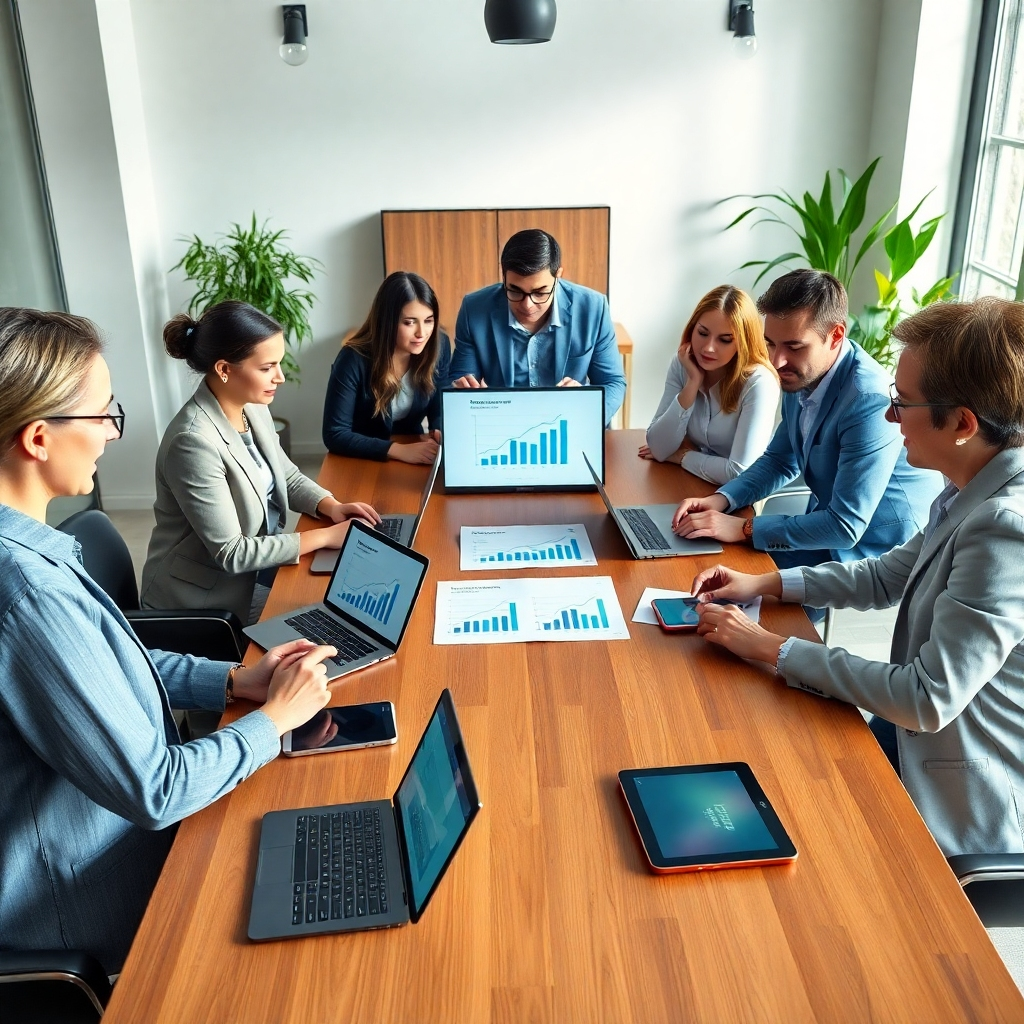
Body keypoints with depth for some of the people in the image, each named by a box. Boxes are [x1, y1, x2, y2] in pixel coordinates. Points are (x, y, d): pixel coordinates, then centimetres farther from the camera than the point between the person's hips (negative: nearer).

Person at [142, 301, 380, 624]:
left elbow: (288, 476, 12)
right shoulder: (195, 442, -29)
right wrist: (325, 536, -23)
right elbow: (230, 553, -26)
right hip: (205, 598, -8)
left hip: (255, 562, 8)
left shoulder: (253, 408, -2)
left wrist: (332, 507, -8)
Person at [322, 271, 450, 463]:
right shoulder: (354, 360, -21)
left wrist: (440, 434, -20)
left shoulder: (439, 346, -10)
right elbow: (334, 434, -21)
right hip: (363, 462, -2)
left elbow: (439, 410, 2)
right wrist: (400, 450, -30)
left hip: (415, 460, 2)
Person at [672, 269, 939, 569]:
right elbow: (780, 461, 10)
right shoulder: (802, 376, -4)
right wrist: (721, 499, -7)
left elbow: (845, 527, -29)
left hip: (873, 554, -7)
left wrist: (744, 529, -26)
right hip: (828, 525, 7)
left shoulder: (870, 401, -29)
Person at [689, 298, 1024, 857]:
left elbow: (929, 699, -29)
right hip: (914, 738, 8)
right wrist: (762, 584, 6)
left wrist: (771, 648, -21)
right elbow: (888, 575, 14)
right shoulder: (972, 494, -2)